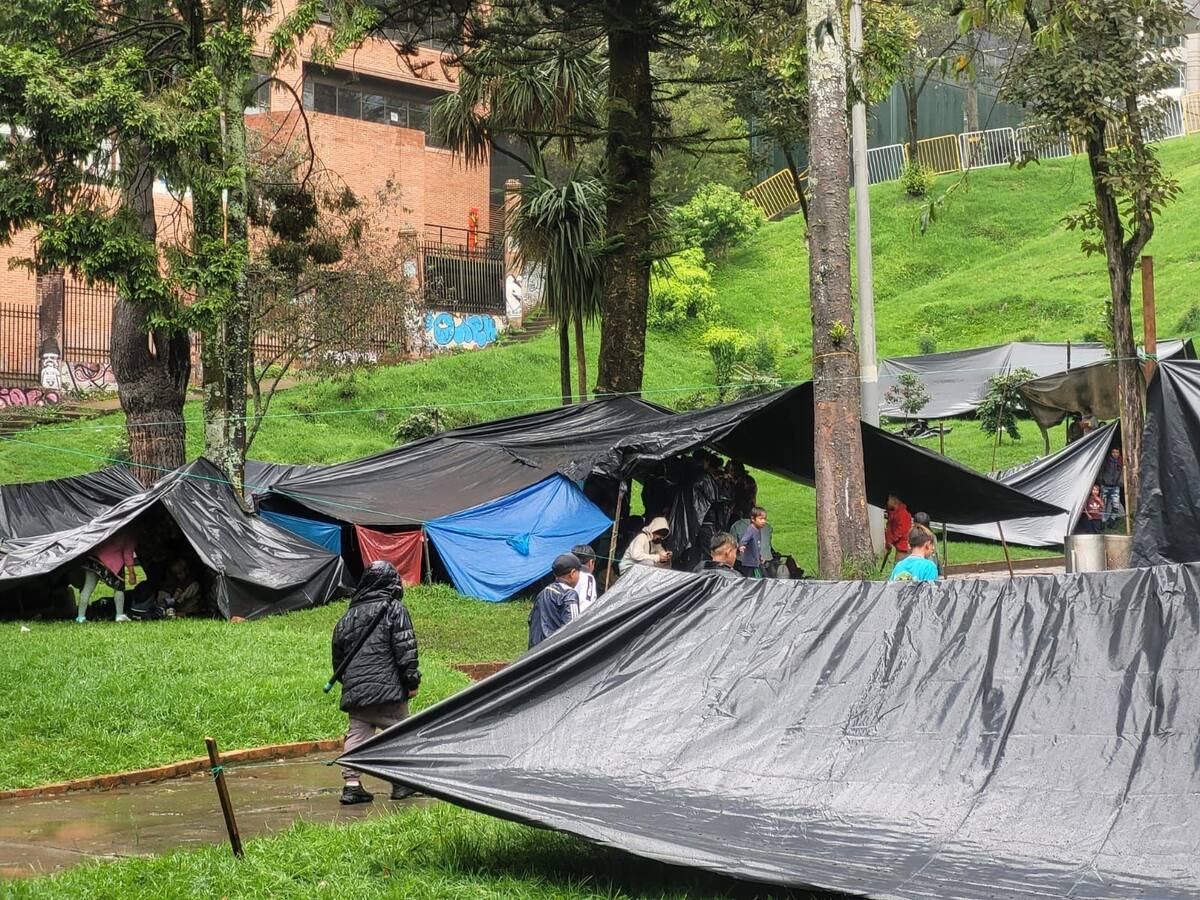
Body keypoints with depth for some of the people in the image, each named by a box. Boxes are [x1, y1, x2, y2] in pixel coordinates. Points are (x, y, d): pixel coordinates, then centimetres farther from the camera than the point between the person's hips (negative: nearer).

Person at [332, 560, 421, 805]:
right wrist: (412, 680, -4)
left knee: (356, 733, 5)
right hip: (387, 688, -5)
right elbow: (405, 647, -8)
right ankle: (402, 782, 8)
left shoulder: (349, 615, 17)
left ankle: (351, 783, -4)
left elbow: (338, 652, 21)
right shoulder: (394, 609, -1)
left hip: (354, 691, 5)